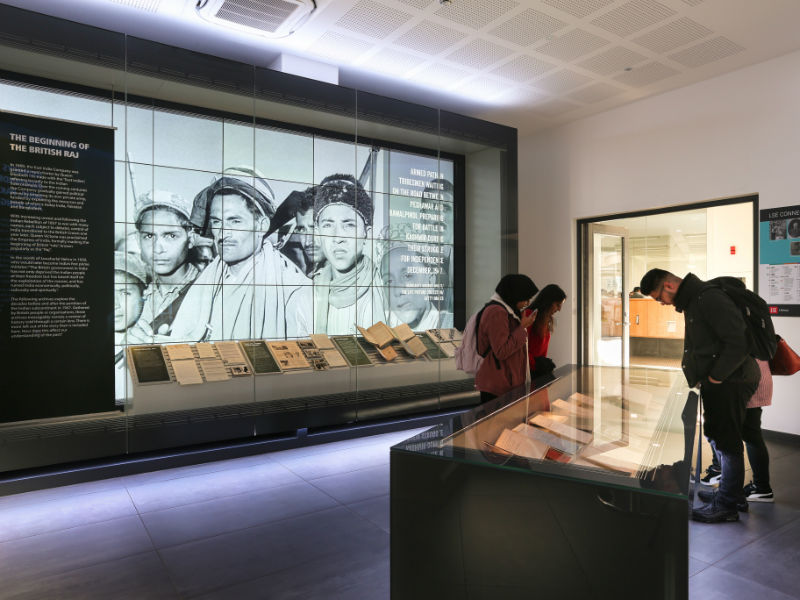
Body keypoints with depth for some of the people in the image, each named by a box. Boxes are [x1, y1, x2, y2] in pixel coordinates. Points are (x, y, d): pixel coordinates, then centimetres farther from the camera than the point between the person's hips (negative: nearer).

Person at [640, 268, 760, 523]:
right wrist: (697, 378, 12)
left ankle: (726, 506, 10)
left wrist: (715, 377, -19)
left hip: (731, 381, -10)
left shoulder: (709, 298, -20)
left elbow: (738, 342, -24)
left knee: (727, 442, -1)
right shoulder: (691, 301, 13)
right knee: (717, 436, 18)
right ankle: (732, 494, 32)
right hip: (715, 382, 10)